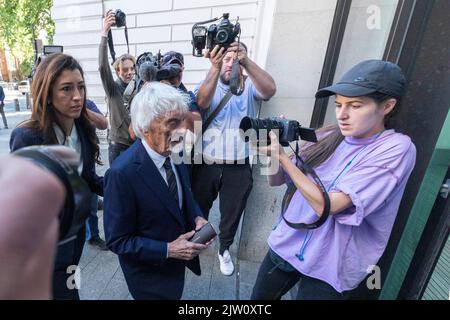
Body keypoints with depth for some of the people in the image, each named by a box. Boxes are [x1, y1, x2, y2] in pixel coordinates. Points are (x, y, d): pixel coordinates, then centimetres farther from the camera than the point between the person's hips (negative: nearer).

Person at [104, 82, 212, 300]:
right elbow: (117, 241, -21)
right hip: (150, 273, -6)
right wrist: (167, 250, -25)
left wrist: (197, 217, -11)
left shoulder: (173, 149, -11)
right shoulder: (121, 173, -31)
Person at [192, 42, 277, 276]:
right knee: (199, 209, 19)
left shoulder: (250, 86, 1)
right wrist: (215, 67, -31)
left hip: (239, 167, 0)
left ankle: (224, 249, 44)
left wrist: (245, 60, -31)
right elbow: (201, 101, -20)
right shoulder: (207, 85, 2)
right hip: (206, 164, 1)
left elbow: (270, 90, -21)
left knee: (232, 213, 17)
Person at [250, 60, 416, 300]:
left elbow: (327, 205, -25)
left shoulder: (396, 148, -16)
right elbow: (276, 181, 1)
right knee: (258, 299, 20)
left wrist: (282, 156, -24)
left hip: (329, 268, -5)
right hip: (286, 245, 5)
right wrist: (272, 153, -18)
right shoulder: (327, 137, -2)